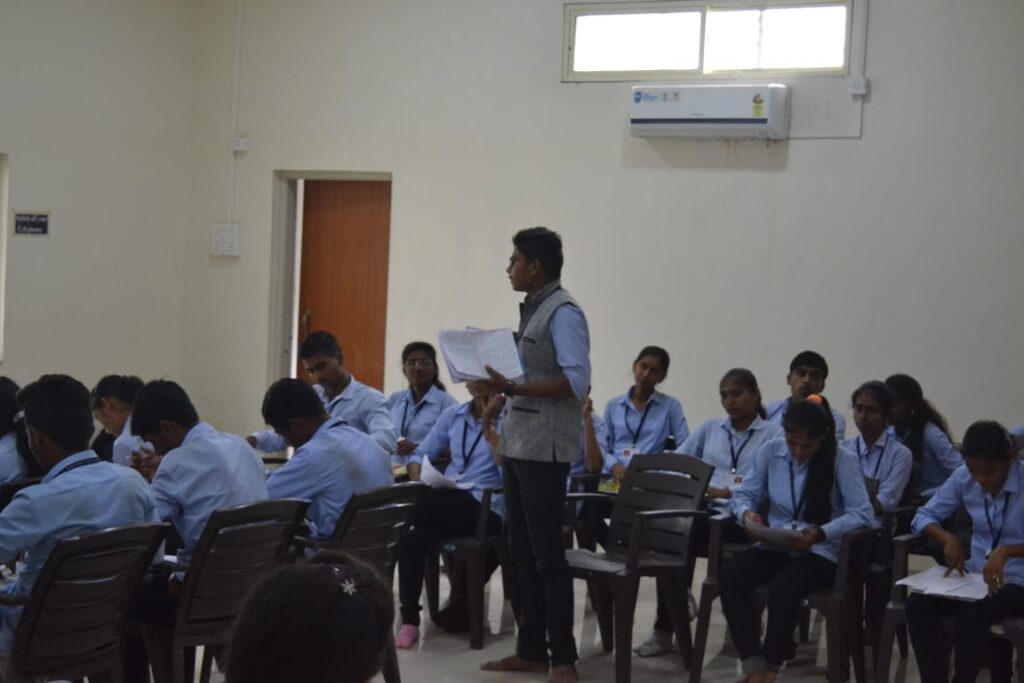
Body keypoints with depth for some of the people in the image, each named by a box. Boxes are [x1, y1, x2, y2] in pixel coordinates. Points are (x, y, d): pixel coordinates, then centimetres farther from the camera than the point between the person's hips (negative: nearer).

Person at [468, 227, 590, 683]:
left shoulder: (563, 312, -12)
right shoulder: (532, 310, 16)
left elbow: (576, 381, -21)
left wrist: (511, 387, -24)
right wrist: (499, 387, 7)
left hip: (544, 448, -9)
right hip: (519, 445, 9)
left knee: (547, 554, -6)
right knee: (523, 551, 12)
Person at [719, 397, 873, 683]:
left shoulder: (842, 460, -10)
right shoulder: (770, 451, 0)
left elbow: (861, 513, -15)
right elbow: (744, 494, 8)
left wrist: (820, 534, -28)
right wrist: (746, 512, -17)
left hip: (822, 551, -4)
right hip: (775, 545, 4)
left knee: (784, 586, -35)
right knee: (729, 576, -26)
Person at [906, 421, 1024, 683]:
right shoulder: (964, 477, -1)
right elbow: (924, 515, 6)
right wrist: (948, 538, -13)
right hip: (974, 575, 5)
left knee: (971, 619, -33)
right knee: (917, 605, -22)